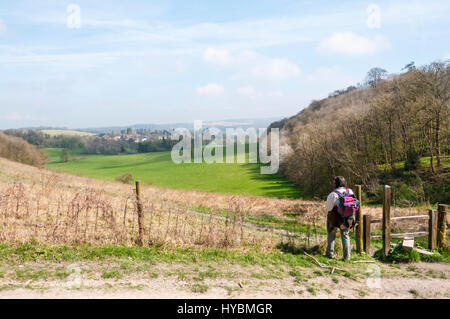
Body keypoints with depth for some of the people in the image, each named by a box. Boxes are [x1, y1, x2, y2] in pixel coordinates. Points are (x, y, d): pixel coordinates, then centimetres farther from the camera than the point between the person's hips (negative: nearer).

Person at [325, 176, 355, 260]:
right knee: (345, 236, 17)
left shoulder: (333, 194, -22)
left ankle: (330, 253, 22)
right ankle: (347, 256, 16)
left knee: (331, 235, 18)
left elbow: (327, 208, -15)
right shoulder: (350, 192, -8)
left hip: (334, 218, -3)